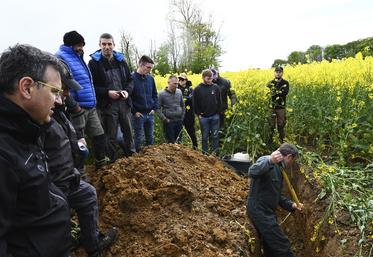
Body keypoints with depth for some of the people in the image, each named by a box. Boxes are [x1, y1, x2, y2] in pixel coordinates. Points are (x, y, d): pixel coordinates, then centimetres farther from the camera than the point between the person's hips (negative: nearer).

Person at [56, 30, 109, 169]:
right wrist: (74, 106, -21)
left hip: (90, 108, 9)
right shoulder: (61, 58, -11)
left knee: (99, 134, 16)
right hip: (78, 109, -9)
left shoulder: (78, 57, 19)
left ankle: (101, 161, 34)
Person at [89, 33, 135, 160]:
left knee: (128, 131, 15)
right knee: (111, 136, 5)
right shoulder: (94, 63, -3)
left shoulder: (121, 60, 10)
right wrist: (107, 92, -18)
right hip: (106, 105, -4)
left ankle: (132, 156, 30)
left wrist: (127, 91, -4)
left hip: (124, 102, 5)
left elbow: (130, 79, 16)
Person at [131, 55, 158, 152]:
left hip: (150, 114, 5)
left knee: (150, 138, 15)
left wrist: (154, 108, 5)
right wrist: (134, 111, -12)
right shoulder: (132, 78, -12)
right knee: (139, 138, 5)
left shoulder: (150, 78, 5)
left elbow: (155, 95, 15)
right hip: (138, 114, -5)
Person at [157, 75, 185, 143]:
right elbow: (158, 109, -6)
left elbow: (183, 106, 16)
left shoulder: (179, 92, 5)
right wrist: (164, 119, -12)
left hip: (179, 121, 4)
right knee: (170, 142, 2)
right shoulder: (162, 94, -8)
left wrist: (182, 117, 9)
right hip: (169, 122, -4)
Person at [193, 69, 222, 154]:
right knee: (205, 137, 8)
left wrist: (218, 112, 1)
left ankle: (215, 153, 19)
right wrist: (198, 114, -3)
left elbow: (219, 101, 7)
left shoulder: (216, 87, 1)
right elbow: (195, 103, 0)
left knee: (215, 136, 7)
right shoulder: (198, 89, -4)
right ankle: (205, 153, 20)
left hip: (215, 116, 1)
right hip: (204, 117, -1)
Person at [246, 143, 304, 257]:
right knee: (282, 247, -7)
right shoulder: (266, 160, -13)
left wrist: (291, 205, 12)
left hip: (267, 212, 10)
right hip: (260, 210, -10)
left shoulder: (278, 169, 17)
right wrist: (270, 161, -48)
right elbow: (252, 172, -36)